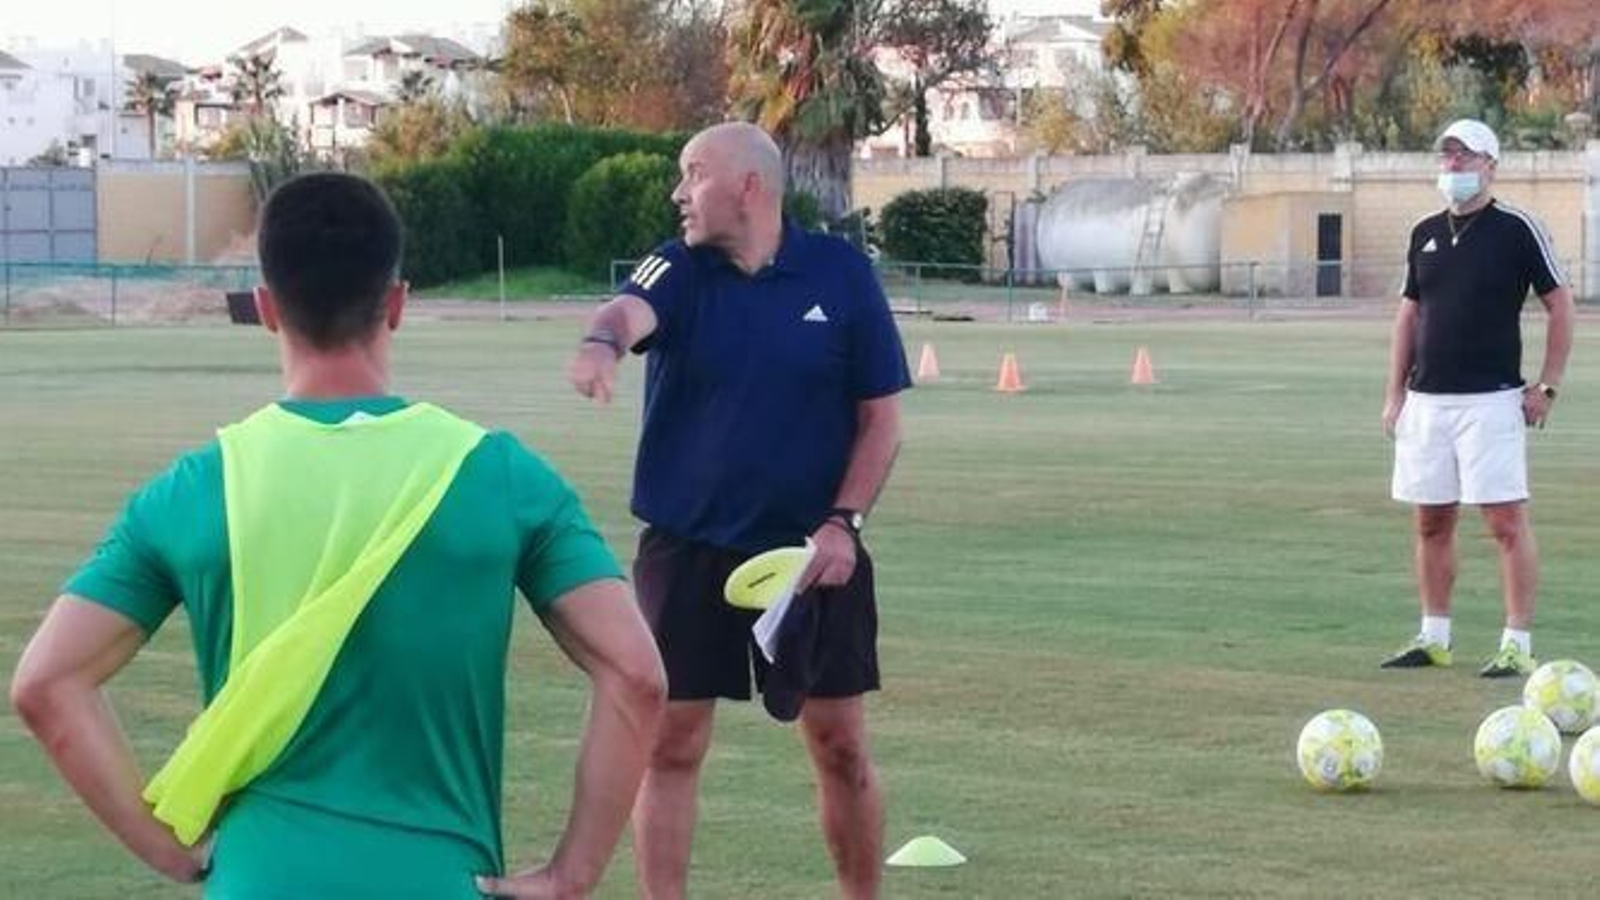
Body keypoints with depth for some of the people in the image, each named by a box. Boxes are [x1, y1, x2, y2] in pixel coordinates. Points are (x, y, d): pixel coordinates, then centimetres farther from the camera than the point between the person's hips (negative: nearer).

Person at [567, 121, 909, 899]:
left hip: (811, 552, 0)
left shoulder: (841, 274, -3)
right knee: (672, 742, 3)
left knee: (839, 746, 5)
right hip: (685, 550, 1)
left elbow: (880, 414, 1)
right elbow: (630, 310, -26)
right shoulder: (678, 270, -2)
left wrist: (844, 523, -10)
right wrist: (602, 341, -50)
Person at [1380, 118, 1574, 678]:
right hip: (1426, 400, 6)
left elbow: (1560, 305, -2)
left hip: (1491, 400, -6)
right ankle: (1433, 639, 19)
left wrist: (1547, 387, -6)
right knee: (1431, 522, 10)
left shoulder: (1516, 229, -5)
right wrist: (1395, 391, 13)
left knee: (1507, 522, -8)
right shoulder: (1426, 234, 12)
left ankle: (1518, 645, -6)